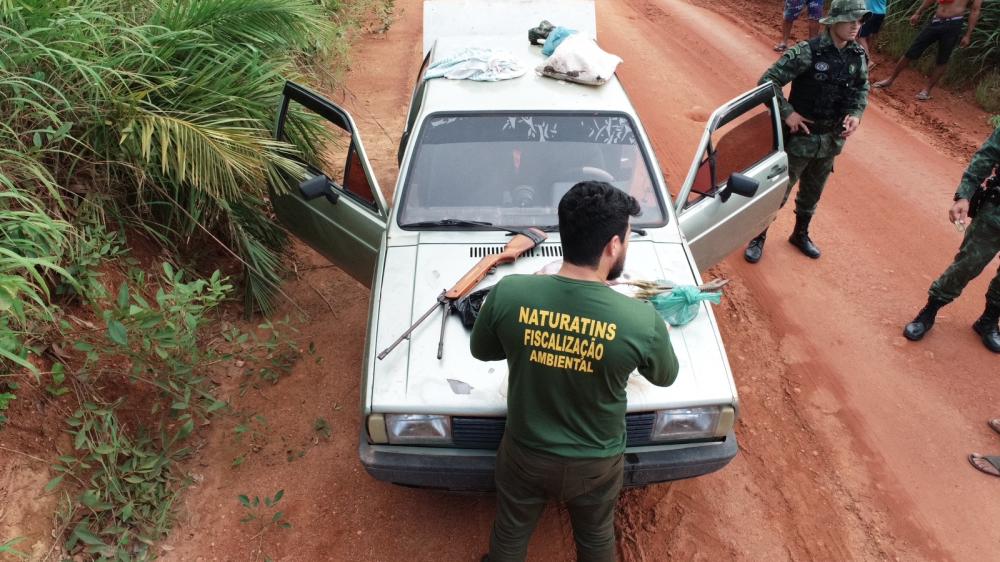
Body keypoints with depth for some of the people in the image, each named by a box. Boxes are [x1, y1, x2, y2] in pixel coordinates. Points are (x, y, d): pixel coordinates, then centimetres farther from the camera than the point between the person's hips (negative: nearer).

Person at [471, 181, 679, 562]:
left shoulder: (507, 294, -25)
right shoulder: (641, 321, -29)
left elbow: (481, 351, -5)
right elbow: (666, 377, -5)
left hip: (525, 453, 0)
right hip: (596, 463, 0)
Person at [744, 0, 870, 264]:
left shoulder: (858, 56, -1)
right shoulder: (806, 52, -19)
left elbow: (861, 88, 14)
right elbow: (767, 81, -20)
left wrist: (856, 113, -5)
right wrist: (787, 113, -23)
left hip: (831, 140, 6)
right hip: (800, 137, -5)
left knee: (812, 193, 21)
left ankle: (800, 234, 41)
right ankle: (758, 238, 23)